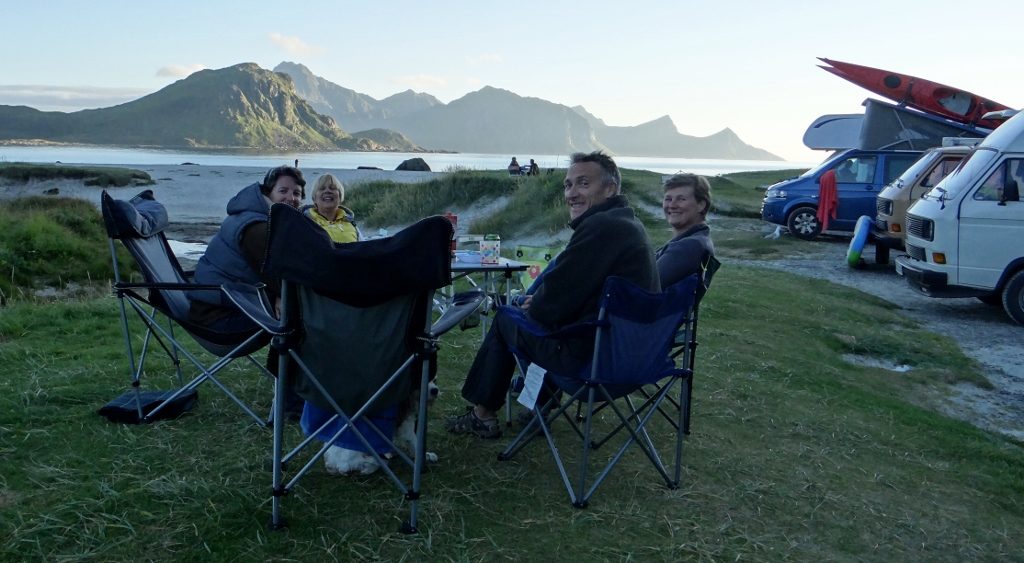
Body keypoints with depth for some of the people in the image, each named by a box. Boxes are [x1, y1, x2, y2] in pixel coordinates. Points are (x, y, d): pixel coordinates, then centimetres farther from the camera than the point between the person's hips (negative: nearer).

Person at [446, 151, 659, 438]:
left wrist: (534, 307, 2)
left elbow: (555, 301, -19)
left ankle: (483, 414, 23)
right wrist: (541, 301, 9)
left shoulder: (601, 226, -21)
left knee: (506, 320, 10)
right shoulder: (629, 223, 11)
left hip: (592, 355, -9)